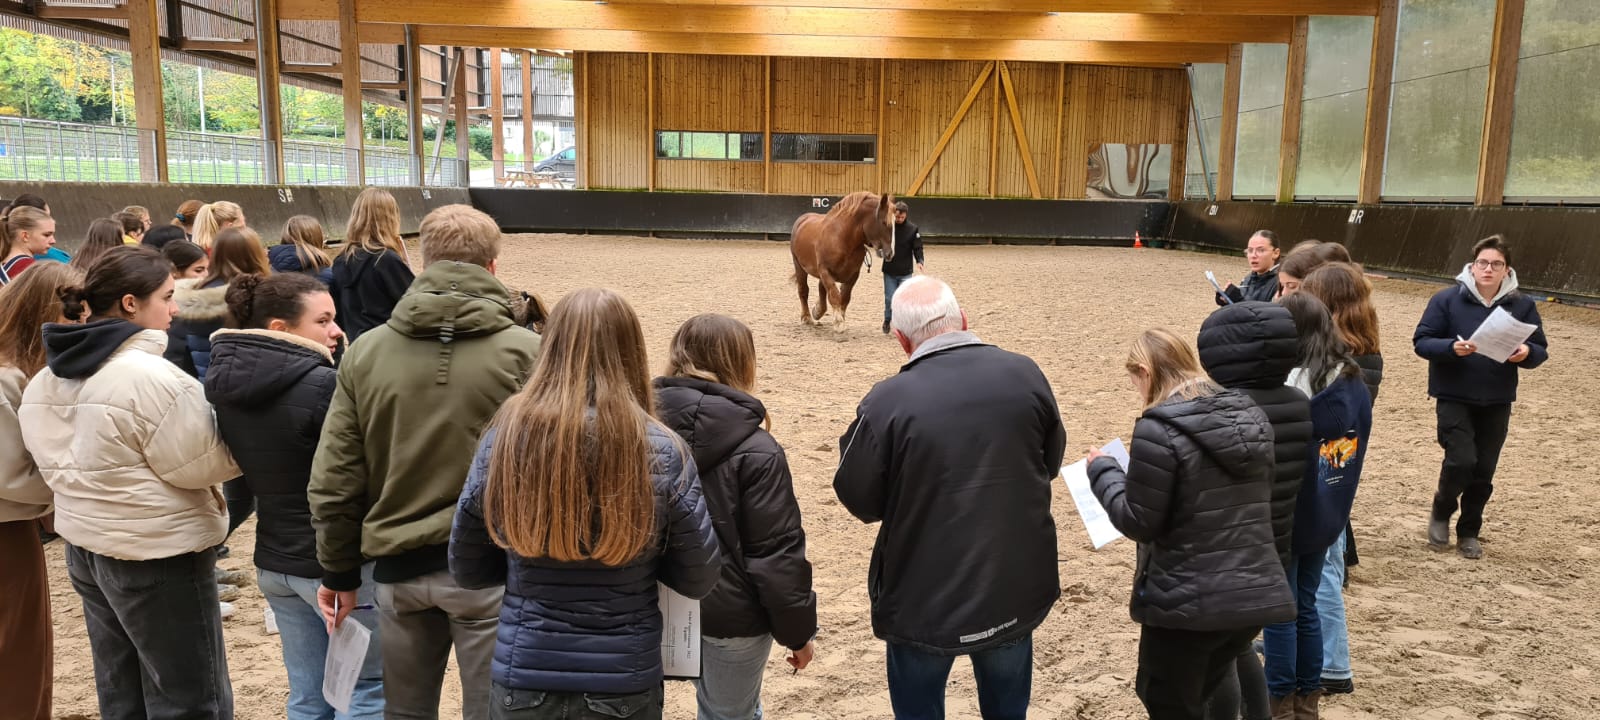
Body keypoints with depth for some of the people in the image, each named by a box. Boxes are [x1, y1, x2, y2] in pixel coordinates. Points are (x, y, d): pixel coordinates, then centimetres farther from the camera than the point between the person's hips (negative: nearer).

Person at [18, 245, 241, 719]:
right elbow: (201, 465, -17)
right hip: (158, 555, -9)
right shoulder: (151, 377, -22)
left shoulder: (48, 379, 6)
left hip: (85, 547, 9)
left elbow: (53, 461, 14)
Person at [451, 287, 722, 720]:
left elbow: (466, 569, 0)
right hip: (624, 682, -1)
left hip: (524, 678, 1)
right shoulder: (661, 452, -15)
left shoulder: (505, 436, -11)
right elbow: (700, 579, -5)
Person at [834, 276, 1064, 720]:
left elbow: (859, 500, -9)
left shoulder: (887, 402, -21)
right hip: (1015, 589, 4)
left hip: (925, 600, -3)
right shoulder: (1025, 375, -8)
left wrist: (856, 437, 6)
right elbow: (1051, 461, 8)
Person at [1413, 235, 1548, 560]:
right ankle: (1441, 513, 15)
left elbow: (1541, 349, 6)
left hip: (1497, 403, 3)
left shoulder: (1522, 305, 1)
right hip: (1454, 398, -3)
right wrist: (1452, 347, -26)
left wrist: (1526, 353, -18)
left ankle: (1469, 532, 27)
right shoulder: (1447, 299, -7)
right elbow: (1421, 341, -7)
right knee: (1461, 460, -15)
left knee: (1483, 471, 8)